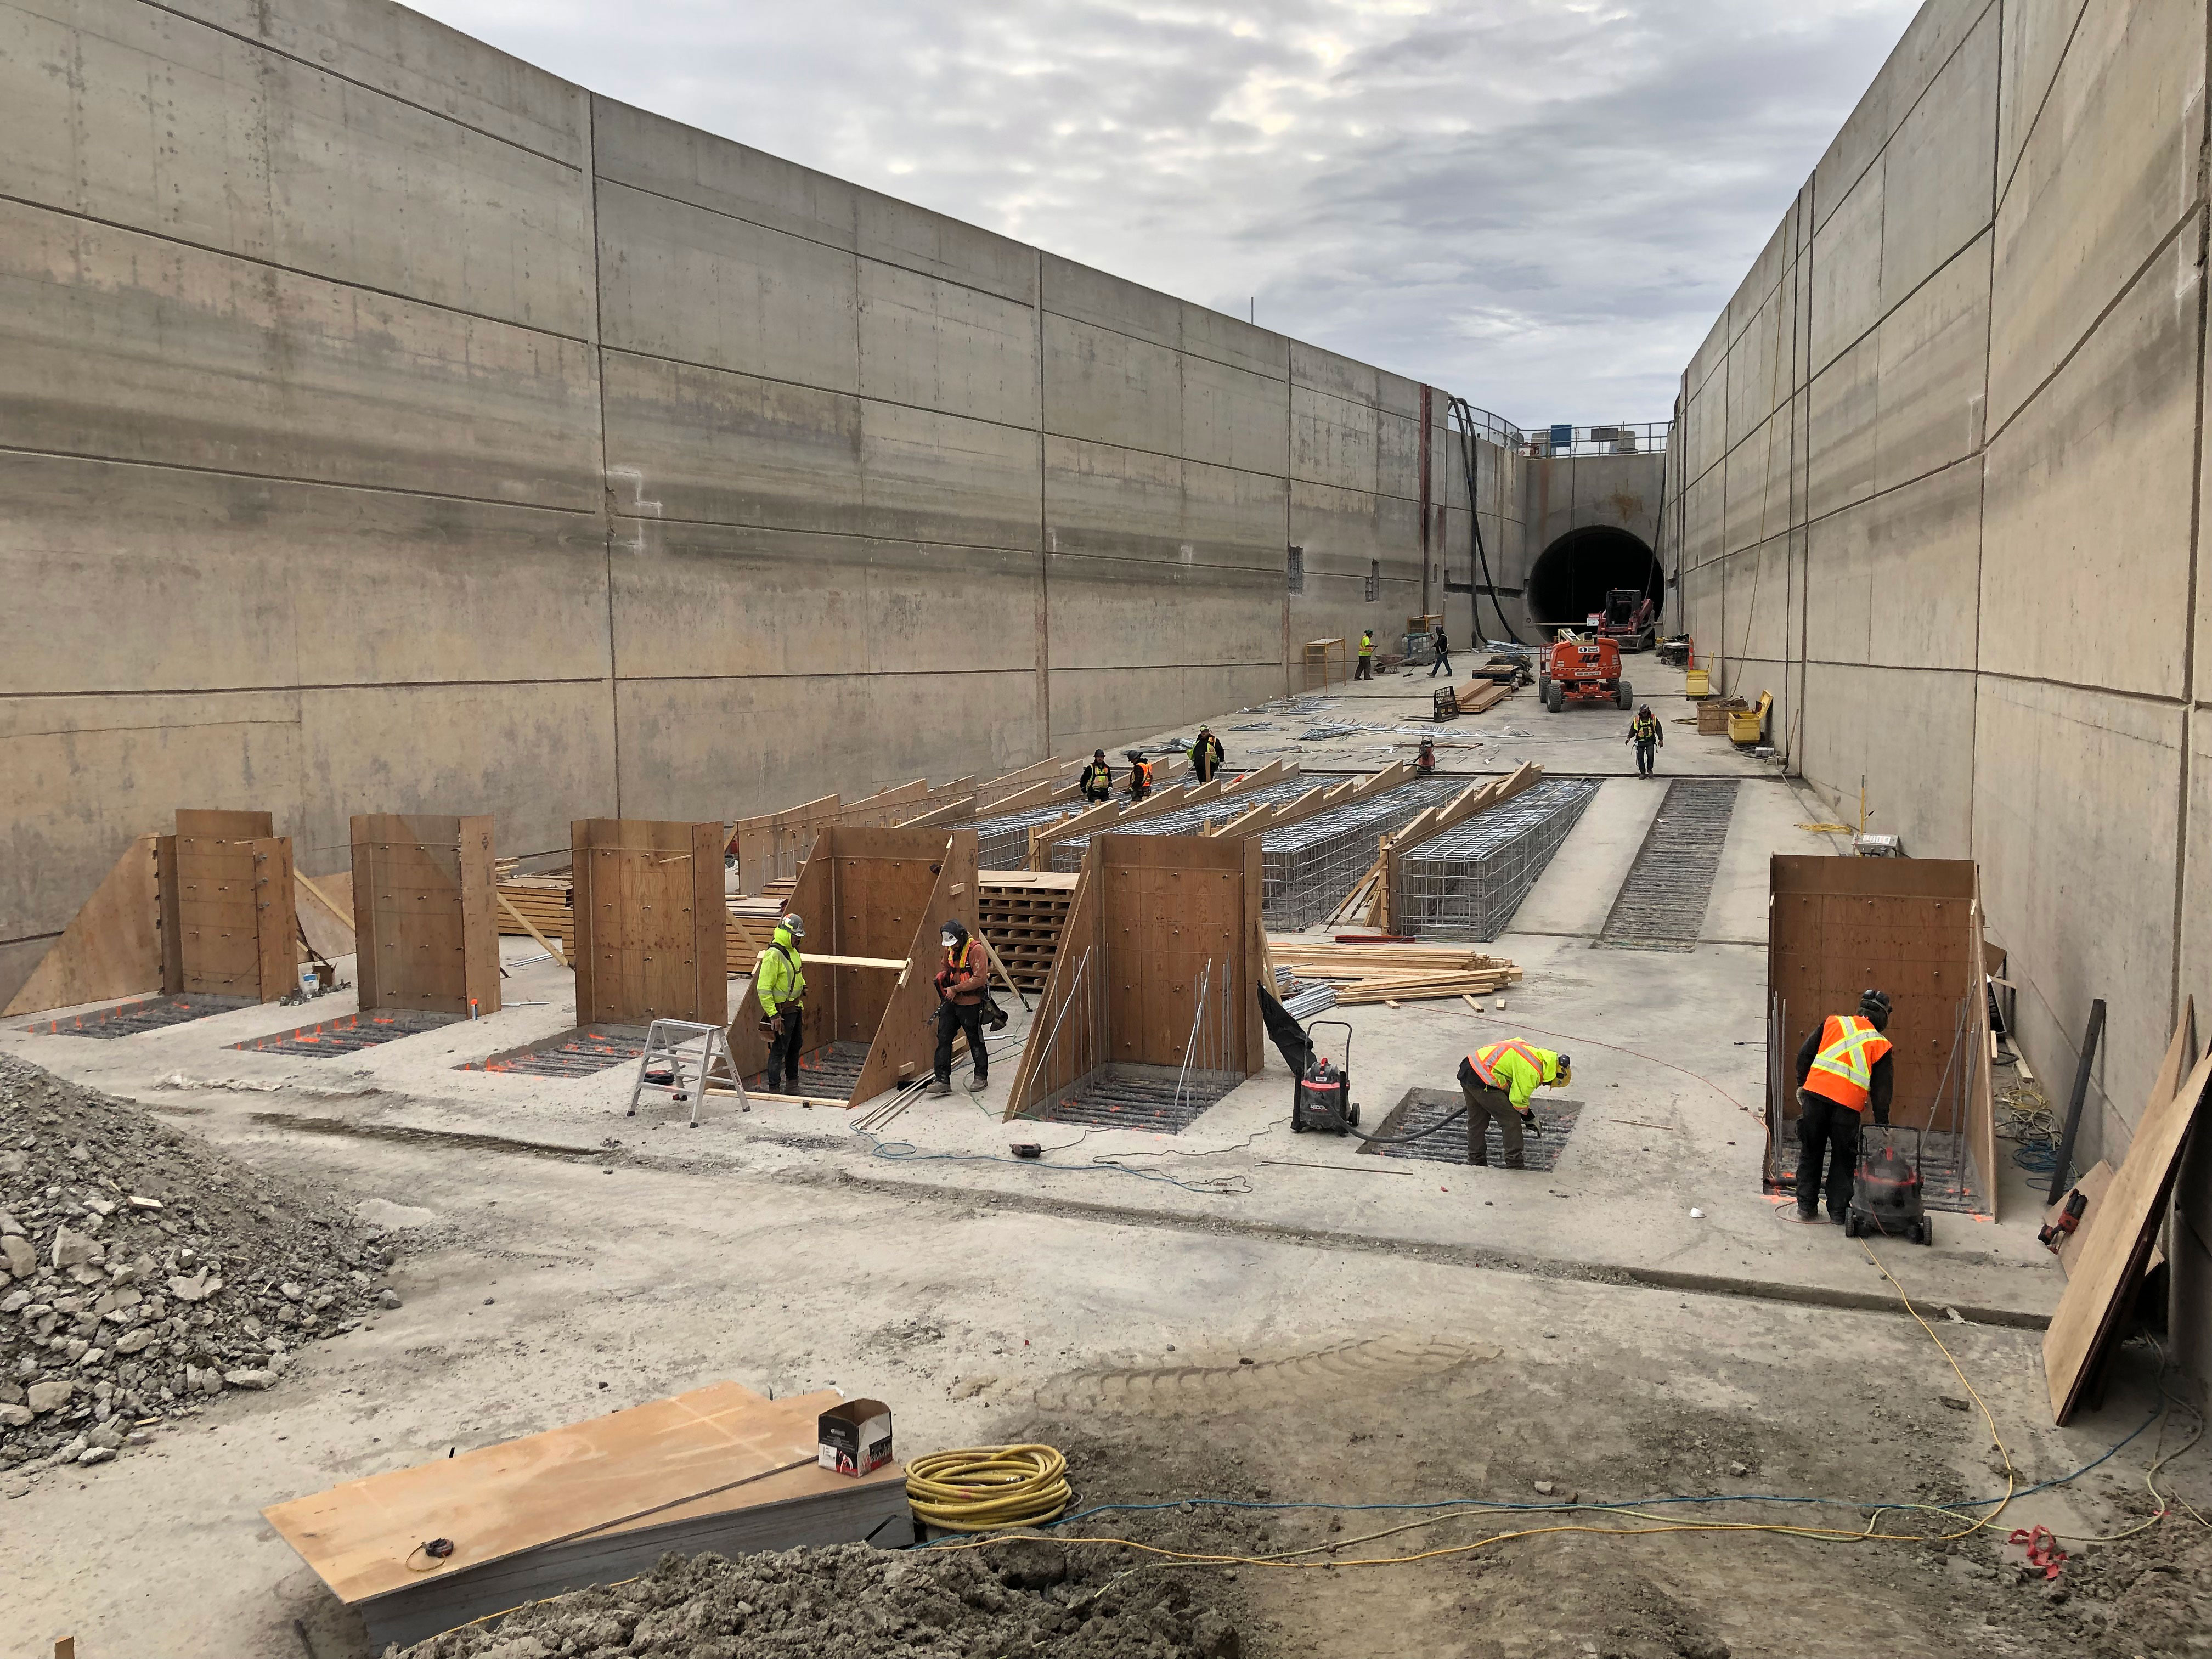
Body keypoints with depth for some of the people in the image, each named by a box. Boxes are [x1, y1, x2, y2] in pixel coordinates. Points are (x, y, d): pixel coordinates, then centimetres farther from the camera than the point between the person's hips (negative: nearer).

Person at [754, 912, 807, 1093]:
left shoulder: (793, 951, 9)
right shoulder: (773, 955, -21)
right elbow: (763, 988, -23)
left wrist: (801, 1004, 22)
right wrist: (773, 1015, -23)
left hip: (795, 1008, 9)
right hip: (782, 1011, -9)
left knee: (796, 1045, 18)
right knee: (779, 1049, -2)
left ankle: (792, 1081, 33)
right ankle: (773, 1087, 8)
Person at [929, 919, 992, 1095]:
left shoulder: (976, 949, -18)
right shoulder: (950, 948, 5)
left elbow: (980, 979, -23)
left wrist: (956, 989, -21)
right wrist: (942, 977, 4)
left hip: (970, 1003, -6)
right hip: (950, 1001, 7)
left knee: (975, 1040, 9)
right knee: (943, 1039, 0)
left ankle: (981, 1077, 26)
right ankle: (943, 1081, 3)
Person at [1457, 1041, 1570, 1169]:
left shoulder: (1535, 1052, 12)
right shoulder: (1531, 1072, -15)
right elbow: (1518, 1099, -8)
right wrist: (1527, 1115, 9)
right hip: (1482, 1081, -10)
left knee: (1477, 1121, 20)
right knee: (1511, 1119, 0)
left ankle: (1476, 1161, 29)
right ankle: (1515, 1165, 6)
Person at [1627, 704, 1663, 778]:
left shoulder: (1654, 719, 5)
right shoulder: (1637, 720, 7)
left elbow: (1659, 730, 8)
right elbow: (1633, 730, 9)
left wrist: (1661, 740, 2)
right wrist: (1629, 738, -7)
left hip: (1650, 741, -2)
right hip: (1640, 742, 2)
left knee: (1650, 755, -19)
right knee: (1640, 757, 0)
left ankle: (1649, 769, 4)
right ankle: (1642, 773, 12)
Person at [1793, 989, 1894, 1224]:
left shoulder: (1833, 1022, 13)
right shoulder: (1880, 1045, 8)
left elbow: (1805, 1053, 11)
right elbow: (1881, 1090, 7)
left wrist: (1801, 1084, 21)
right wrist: (1882, 1127, 11)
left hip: (1815, 1094, 2)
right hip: (1847, 1106, -2)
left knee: (1810, 1153, 14)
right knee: (1843, 1159, 13)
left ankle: (1806, 1206, 18)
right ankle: (1838, 1211, 15)